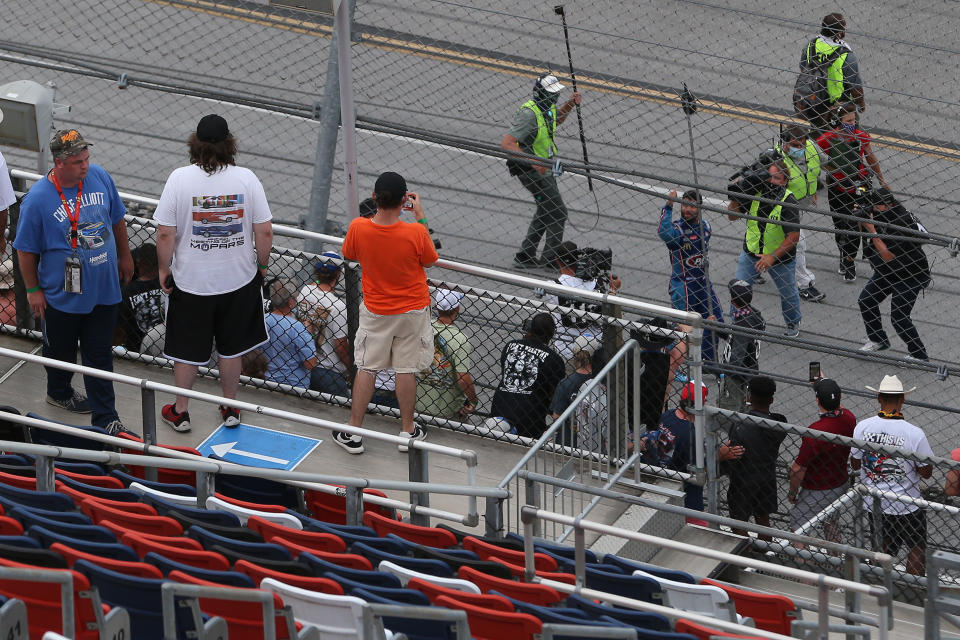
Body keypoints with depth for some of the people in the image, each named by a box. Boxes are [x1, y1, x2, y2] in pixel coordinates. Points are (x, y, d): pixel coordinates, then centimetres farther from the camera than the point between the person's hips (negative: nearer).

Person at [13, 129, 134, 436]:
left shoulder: (99, 177, -8)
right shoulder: (38, 199, -22)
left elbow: (117, 219, 9)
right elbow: (26, 250, -11)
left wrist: (124, 256, 17)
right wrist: (33, 289, -6)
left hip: (103, 290, 3)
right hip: (61, 294, -3)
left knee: (100, 355, 8)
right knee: (61, 351, 20)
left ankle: (105, 418, 14)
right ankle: (59, 392, 48)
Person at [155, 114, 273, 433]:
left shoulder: (180, 178, -17)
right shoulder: (246, 179, -13)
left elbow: (165, 233, -14)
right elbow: (265, 231, -10)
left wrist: (164, 269, 1)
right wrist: (261, 264, 8)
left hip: (190, 280, -1)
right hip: (238, 278, 1)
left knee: (186, 349, 15)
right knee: (231, 347, 20)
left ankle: (180, 412, 29)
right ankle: (230, 409, 32)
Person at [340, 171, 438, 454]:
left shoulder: (358, 228, -22)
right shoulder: (415, 232, -27)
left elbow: (350, 254, 2)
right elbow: (429, 260, -5)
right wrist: (420, 216, -3)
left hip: (375, 311, 1)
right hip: (413, 310, -1)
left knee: (366, 368, 12)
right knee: (406, 370, 12)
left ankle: (353, 433, 17)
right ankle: (407, 431, 25)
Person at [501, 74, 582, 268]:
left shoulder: (548, 106, -1)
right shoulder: (529, 114, -29)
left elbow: (556, 120, 25)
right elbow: (506, 143, -34)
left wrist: (570, 104, 6)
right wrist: (533, 161, -40)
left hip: (544, 167, 10)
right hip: (531, 171, -10)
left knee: (545, 212, 21)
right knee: (558, 213, -6)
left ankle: (524, 257, 30)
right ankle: (550, 258, 5)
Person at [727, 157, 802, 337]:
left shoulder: (788, 202, -26)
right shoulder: (754, 193, -14)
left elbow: (794, 236, -27)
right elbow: (732, 216, -5)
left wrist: (773, 257, -31)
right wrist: (735, 196, -24)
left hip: (781, 256, -3)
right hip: (751, 252, 3)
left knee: (788, 293, 17)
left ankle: (793, 324, 43)